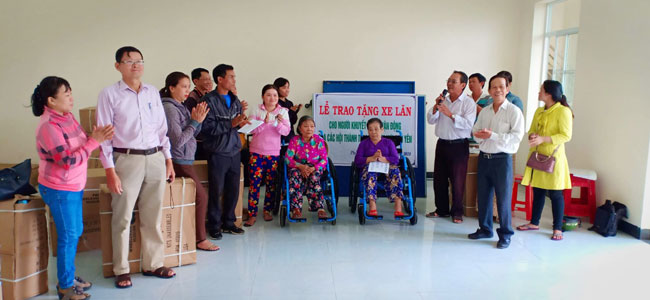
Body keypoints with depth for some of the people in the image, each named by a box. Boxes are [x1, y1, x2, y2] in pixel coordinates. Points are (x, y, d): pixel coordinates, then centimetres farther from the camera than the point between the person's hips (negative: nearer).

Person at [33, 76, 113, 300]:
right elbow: (68, 161, -23)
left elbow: (81, 144, 9)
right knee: (68, 236, 3)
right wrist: (94, 141, -22)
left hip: (74, 186, 9)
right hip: (60, 190, -9)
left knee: (75, 232, 18)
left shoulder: (67, 116, 4)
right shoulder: (48, 126, -22)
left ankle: (69, 276, 34)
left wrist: (97, 137, -7)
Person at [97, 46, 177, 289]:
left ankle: (153, 264, 23)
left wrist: (168, 160, 12)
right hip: (127, 159, -4)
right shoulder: (109, 94, -2)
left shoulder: (153, 93, 10)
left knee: (153, 217, 10)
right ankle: (121, 270, 16)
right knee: (122, 218, 2)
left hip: (155, 159, 4)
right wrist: (110, 171, -10)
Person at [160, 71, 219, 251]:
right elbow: (178, 140, -20)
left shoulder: (179, 106, 12)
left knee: (196, 195, 11)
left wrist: (198, 120, -2)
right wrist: (195, 121, -15)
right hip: (179, 161, -9)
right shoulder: (169, 108, -16)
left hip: (184, 159, 9)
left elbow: (192, 133, 16)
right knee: (201, 196, -5)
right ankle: (200, 239, 5)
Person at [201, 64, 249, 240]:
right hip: (218, 151, -6)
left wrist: (241, 122, -2)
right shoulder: (209, 100, -9)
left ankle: (228, 222, 25)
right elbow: (207, 126, -19)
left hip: (234, 150, 7)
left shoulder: (235, 99, 12)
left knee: (233, 189, 12)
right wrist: (231, 123, -21)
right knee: (216, 190, 1)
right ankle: (214, 226, 14)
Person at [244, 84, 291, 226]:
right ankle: (252, 214, 0)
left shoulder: (283, 111, 3)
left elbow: (286, 131, -5)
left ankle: (267, 210, 24)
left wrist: (278, 123, -23)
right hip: (257, 152, -1)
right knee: (255, 182, -5)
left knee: (271, 183, 7)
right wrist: (264, 122, -21)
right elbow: (252, 129, -7)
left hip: (274, 153, 1)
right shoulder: (257, 110, 1)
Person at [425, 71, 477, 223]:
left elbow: (468, 124, -19)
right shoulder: (443, 100, 10)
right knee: (439, 178, 10)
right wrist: (436, 107, -9)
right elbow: (431, 120, 6)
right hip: (442, 143, 5)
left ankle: (457, 212, 14)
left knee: (457, 180, 1)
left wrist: (449, 114, -22)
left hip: (459, 145, -5)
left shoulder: (468, 102, -6)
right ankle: (442, 209, 24)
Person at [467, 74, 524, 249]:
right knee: (483, 195, 13)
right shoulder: (484, 111, 13)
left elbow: (517, 136, -15)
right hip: (484, 157, 6)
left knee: (503, 198, 0)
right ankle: (485, 229, 28)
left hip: (502, 159, -6)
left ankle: (505, 235, 13)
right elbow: (475, 131, 14)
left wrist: (493, 135, -21)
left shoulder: (514, 111, -6)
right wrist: (480, 135, -10)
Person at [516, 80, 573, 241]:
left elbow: (566, 136, -15)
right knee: (537, 191, 14)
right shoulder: (539, 111, 13)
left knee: (555, 193, 0)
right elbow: (531, 130, 18)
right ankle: (534, 223, 25)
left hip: (553, 157, -7)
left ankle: (557, 229, 9)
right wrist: (532, 136, -6)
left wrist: (543, 139, -23)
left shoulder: (563, 111, -10)